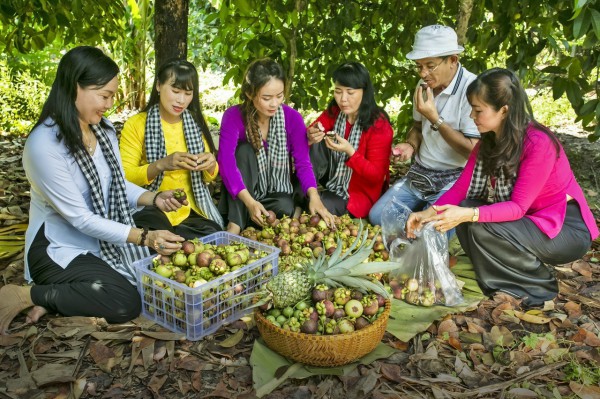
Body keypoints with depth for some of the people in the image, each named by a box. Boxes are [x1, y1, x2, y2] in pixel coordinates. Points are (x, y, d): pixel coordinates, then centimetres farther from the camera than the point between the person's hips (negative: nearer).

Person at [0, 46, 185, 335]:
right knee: (126, 303, -24)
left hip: (103, 241, 8)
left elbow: (117, 185, 9)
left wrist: (154, 198, -11)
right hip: (60, 250, -7)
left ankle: (61, 293, 2)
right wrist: (144, 237, -29)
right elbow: (80, 218, -24)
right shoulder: (44, 144, -24)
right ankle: (28, 296, -5)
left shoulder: (104, 130, -1)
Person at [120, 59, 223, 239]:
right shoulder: (136, 124, -3)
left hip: (191, 211, 4)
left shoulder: (196, 124, 11)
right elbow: (124, 177, -9)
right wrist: (161, 165, -26)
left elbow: (209, 177, 16)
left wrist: (210, 164, -8)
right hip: (151, 209, -4)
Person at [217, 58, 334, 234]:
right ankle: (235, 225, -29)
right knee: (245, 150, -27)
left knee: (285, 208, -33)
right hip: (242, 195, 0)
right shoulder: (234, 116, -17)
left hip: (277, 194, 0)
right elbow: (226, 161, -29)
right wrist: (249, 202, -42)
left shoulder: (292, 118, -12)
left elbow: (303, 162, -17)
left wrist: (314, 196, -37)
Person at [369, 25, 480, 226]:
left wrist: (435, 118, -22)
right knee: (377, 216, -4)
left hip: (454, 179, -6)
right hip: (421, 173, 7)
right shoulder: (424, 85, 5)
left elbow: (473, 151, -20)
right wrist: (410, 145, -3)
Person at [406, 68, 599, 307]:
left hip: (567, 229, -7)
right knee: (466, 209, -14)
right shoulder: (489, 140, -3)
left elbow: (518, 207, -28)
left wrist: (470, 215, -41)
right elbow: (463, 187, -6)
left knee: (483, 229, -27)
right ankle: (506, 277, 2)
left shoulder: (538, 144, -27)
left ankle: (538, 286, -3)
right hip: (531, 221, 7)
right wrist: (431, 212, -21)